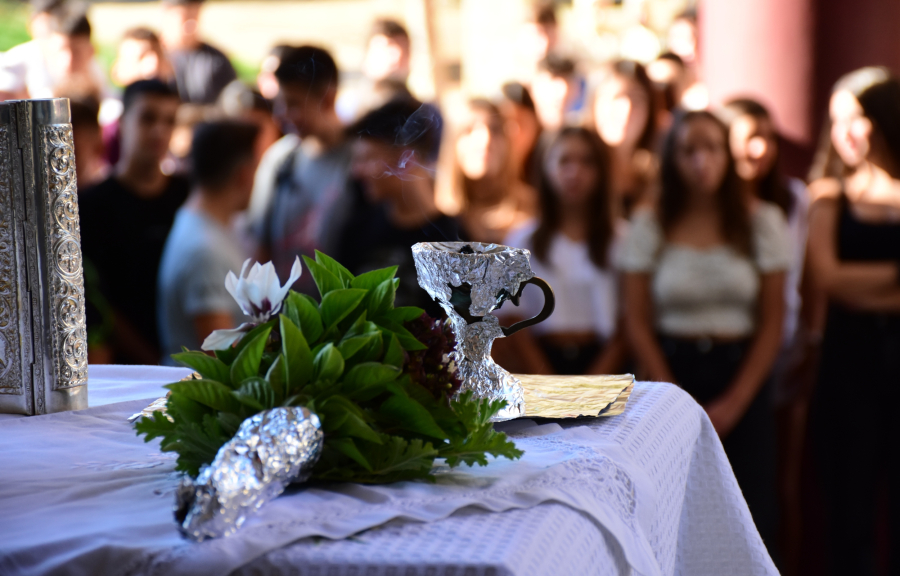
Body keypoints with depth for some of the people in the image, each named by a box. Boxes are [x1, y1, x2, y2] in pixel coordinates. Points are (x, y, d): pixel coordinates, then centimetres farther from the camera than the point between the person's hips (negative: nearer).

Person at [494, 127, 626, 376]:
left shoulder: (622, 239, 5)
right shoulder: (522, 241, 7)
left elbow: (626, 326, 2)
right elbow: (513, 321, 2)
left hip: (601, 362, 0)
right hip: (542, 362, 0)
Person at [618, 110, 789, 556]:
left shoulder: (761, 221, 2)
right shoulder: (649, 225, 2)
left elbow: (773, 321, 2)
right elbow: (637, 323, 1)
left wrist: (734, 402, -5)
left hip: (740, 374, 1)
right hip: (672, 371, 0)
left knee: (752, 517, -4)